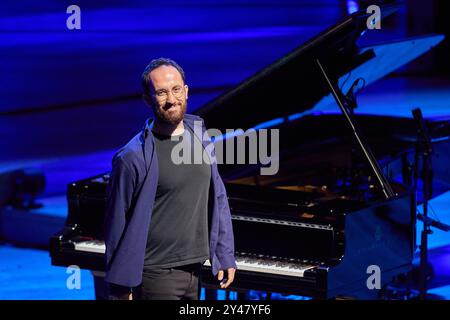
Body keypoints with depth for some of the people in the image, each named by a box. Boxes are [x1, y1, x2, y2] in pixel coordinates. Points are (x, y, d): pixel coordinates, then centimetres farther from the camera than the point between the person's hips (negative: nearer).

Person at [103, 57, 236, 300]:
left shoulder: (200, 138, 6)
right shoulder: (133, 158, -14)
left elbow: (217, 200, 12)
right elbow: (117, 225, -10)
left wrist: (225, 257, 10)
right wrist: (121, 289, -8)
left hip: (194, 270, 6)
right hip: (155, 277, -6)